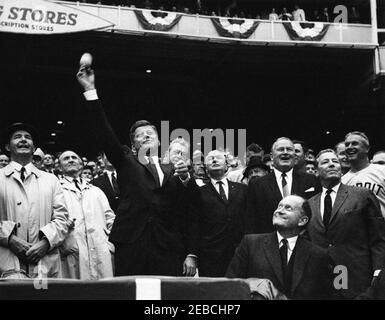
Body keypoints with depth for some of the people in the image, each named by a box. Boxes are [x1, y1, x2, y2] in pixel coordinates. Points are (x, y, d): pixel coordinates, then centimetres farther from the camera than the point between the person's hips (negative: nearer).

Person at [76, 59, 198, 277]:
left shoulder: (173, 170, 16)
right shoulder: (126, 163, 14)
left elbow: (188, 214, 15)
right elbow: (104, 133, 2)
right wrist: (90, 90, -5)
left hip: (167, 250, 1)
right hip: (130, 246, -1)